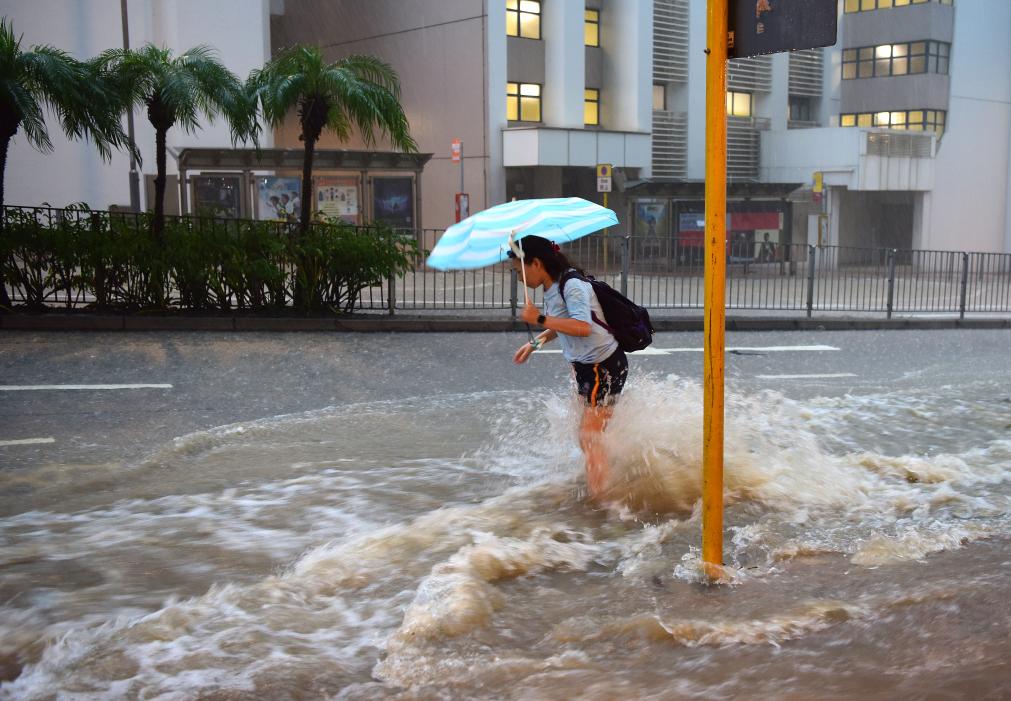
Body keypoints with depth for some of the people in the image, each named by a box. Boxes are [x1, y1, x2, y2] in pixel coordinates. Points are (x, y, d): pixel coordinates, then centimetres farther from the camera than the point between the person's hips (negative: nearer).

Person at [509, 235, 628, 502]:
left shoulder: (572, 285, -22)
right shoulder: (553, 289, 7)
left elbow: (583, 327, -37)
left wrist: (540, 319, -34)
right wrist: (535, 343, 20)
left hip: (605, 366, -10)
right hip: (586, 366, 10)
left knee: (589, 435, -7)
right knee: (589, 432, 18)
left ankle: (600, 497, 0)